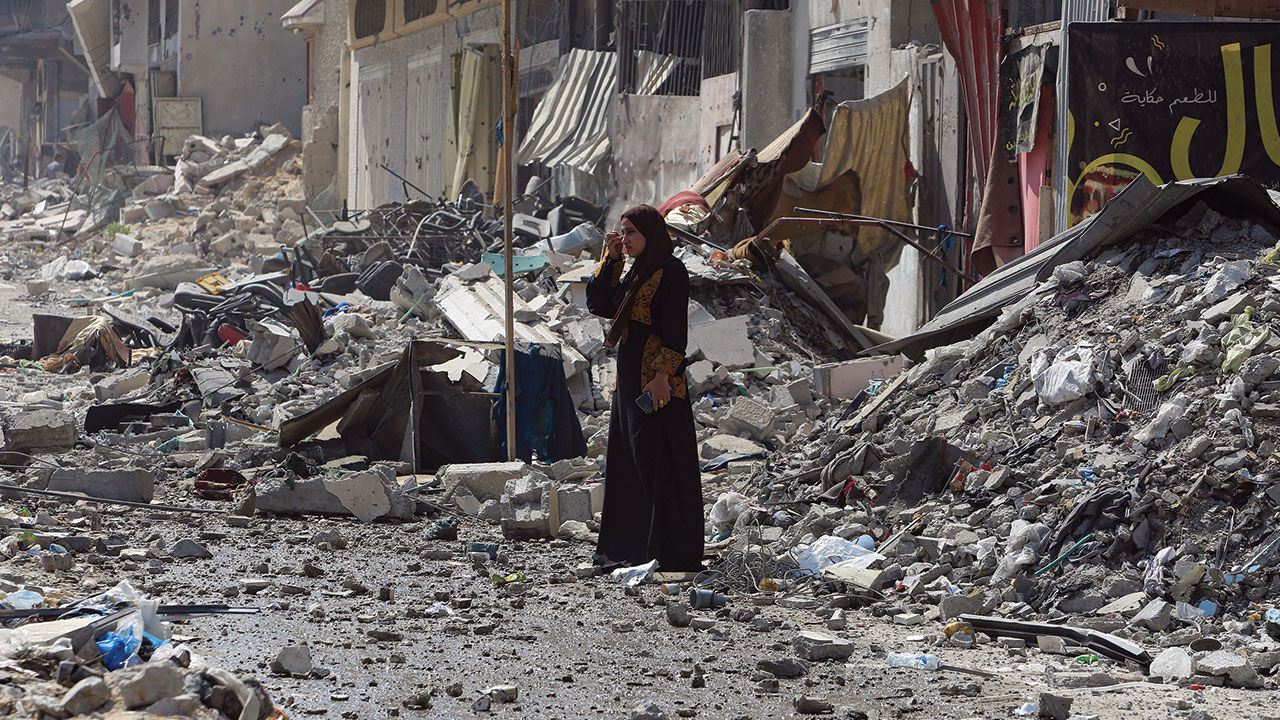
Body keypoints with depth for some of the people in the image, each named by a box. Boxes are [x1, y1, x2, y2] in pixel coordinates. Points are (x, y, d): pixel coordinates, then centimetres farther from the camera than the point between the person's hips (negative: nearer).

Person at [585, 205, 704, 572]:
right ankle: (631, 545, 17)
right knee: (628, 461, 11)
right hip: (629, 378, 9)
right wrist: (610, 258, 5)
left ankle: (670, 551, -4)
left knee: (658, 462, -7)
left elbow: (675, 328, -16)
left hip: (656, 382, -9)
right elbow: (598, 304, 11)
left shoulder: (671, 270, -10)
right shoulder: (635, 272, 17)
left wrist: (662, 376, -23)